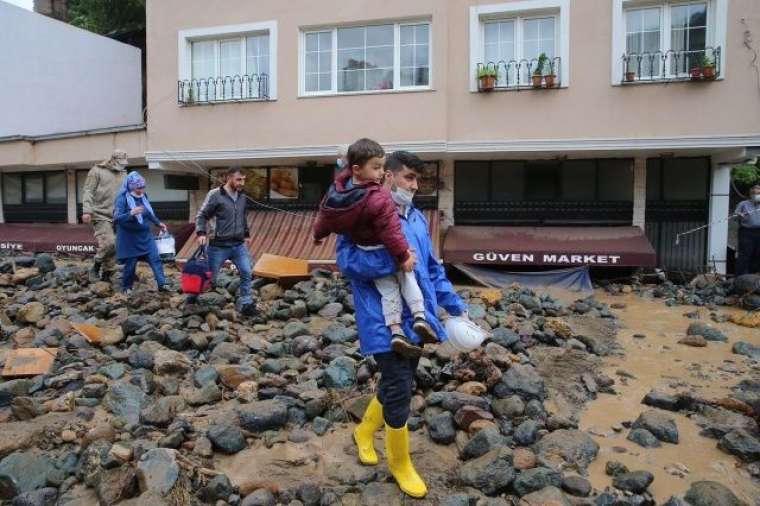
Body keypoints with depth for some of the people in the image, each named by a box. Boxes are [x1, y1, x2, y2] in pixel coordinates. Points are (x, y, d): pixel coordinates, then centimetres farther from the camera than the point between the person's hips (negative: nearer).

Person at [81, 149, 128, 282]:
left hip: (116, 216, 6)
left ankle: (107, 274, 14)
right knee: (108, 243, -19)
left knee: (114, 246, 2)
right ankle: (96, 268, 1)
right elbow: (88, 192, -5)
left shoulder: (123, 174, 16)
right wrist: (87, 211, -14)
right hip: (100, 215, -5)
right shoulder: (97, 171, -1)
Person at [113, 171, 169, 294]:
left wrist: (158, 223, 25)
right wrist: (131, 213, -40)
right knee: (130, 264, 4)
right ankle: (126, 287, 23)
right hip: (130, 238, -5)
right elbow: (116, 219, -25)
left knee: (155, 259, -2)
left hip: (145, 235, 5)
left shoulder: (144, 196, 2)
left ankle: (162, 284, -1)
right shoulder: (122, 198, -17)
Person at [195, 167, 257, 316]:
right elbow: (202, 216, -7)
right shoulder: (215, 195, -12)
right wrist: (201, 233, -19)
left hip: (239, 245, 5)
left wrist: (246, 234, 22)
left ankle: (246, 303, 10)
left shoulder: (242, 197, 6)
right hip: (219, 246, -5)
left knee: (246, 273, -2)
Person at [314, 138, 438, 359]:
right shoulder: (379, 198, -31)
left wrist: (318, 234, 25)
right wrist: (403, 255, -19)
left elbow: (324, 213, 7)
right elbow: (390, 230, -29)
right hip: (384, 251, -6)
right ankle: (420, 316, 5)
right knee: (407, 279, 17)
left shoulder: (337, 188, -8)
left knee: (388, 290, 13)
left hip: (364, 253, 6)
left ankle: (396, 332, 7)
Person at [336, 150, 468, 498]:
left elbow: (432, 268, 18)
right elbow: (347, 260, -23)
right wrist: (396, 260, -27)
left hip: (416, 317, 8)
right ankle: (400, 464, 22)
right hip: (385, 321, -8)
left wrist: (456, 307, 15)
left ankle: (364, 431, 44)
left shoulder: (417, 218, 13)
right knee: (399, 390, -1)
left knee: (397, 383, 19)